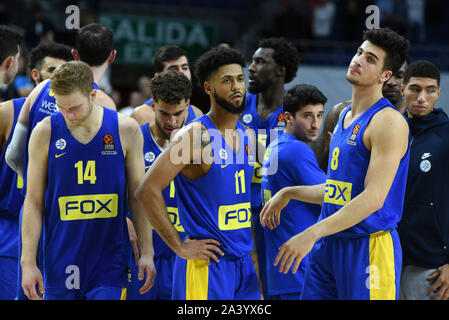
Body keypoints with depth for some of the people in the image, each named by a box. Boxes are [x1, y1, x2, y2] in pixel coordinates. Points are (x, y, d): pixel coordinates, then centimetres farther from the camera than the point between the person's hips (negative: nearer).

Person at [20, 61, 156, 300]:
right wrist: (28, 262, -3)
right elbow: (34, 202, 2)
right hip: (60, 263, 1)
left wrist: (147, 252, 2)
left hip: (110, 262, -1)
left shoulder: (126, 130, -2)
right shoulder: (45, 133, -2)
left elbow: (137, 197, 6)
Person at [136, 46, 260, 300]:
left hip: (244, 262, 8)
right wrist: (180, 247, -17)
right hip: (207, 265, -8)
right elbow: (148, 190, -20)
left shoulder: (245, 135, 12)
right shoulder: (196, 136, -13)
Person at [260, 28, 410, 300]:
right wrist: (288, 194, 23)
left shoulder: (389, 122, -14)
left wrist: (311, 234, -27)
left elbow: (374, 198, -22)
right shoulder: (344, 116, 16)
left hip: (369, 247, -8)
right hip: (327, 246, 8)